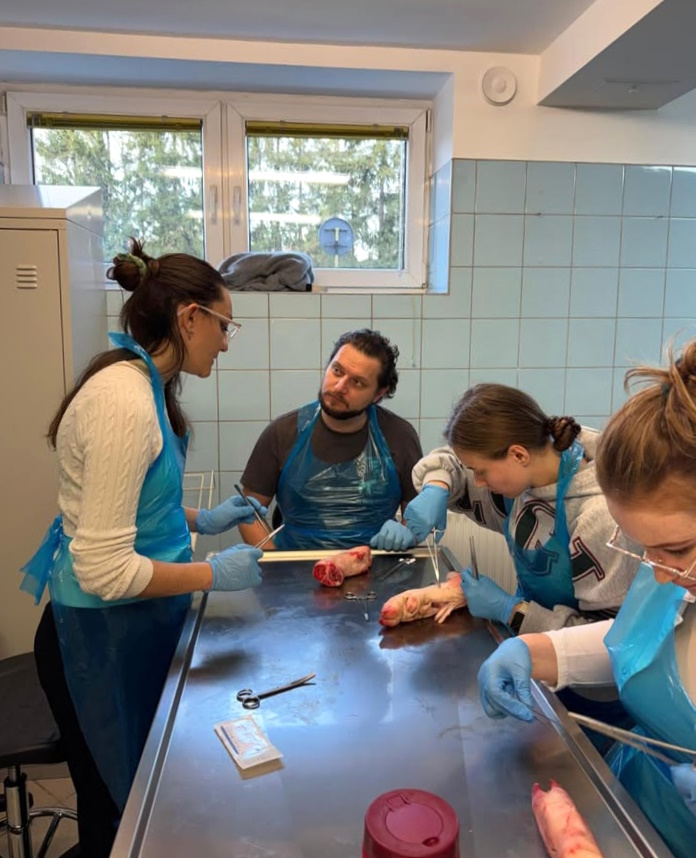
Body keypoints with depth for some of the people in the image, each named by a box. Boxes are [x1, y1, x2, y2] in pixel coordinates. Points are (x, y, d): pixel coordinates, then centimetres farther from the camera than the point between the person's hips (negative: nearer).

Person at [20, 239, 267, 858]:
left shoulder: (144, 384, 3)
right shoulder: (124, 403, -26)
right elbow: (105, 571, -27)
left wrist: (199, 520, 10)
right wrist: (214, 575, -17)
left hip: (138, 625, 9)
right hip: (103, 640, -9)